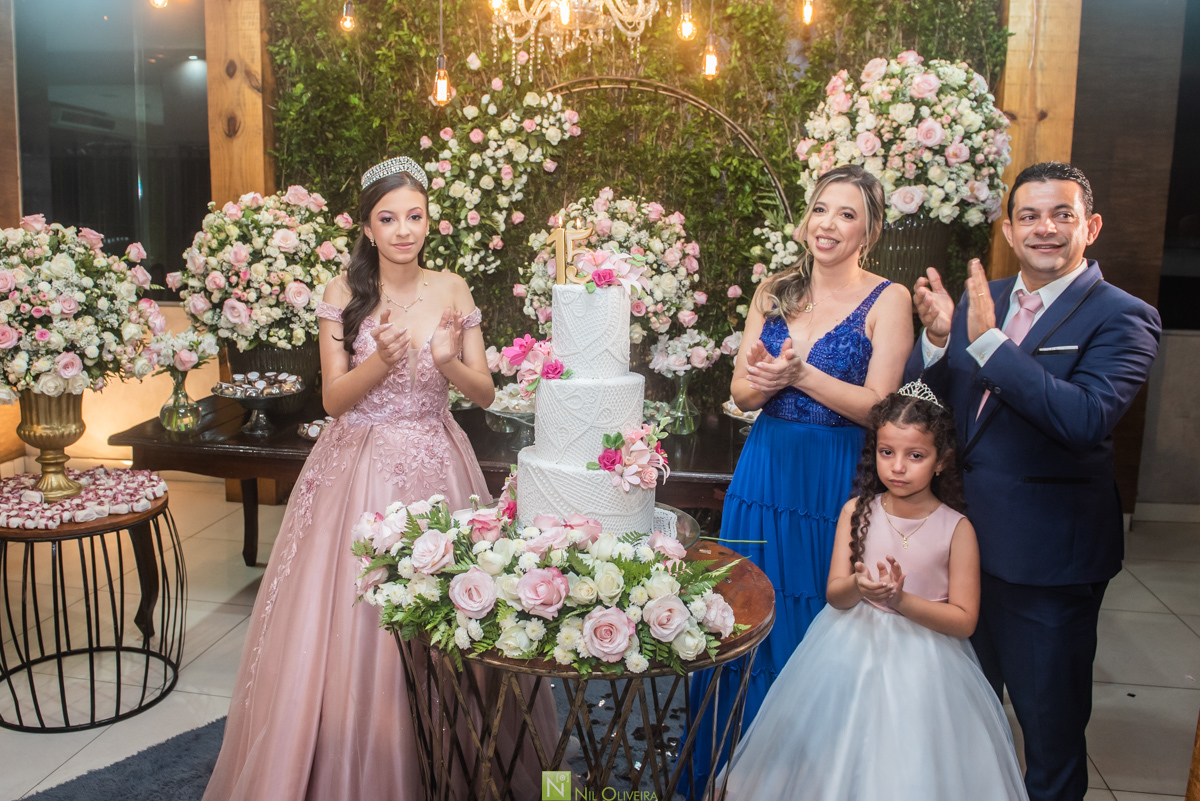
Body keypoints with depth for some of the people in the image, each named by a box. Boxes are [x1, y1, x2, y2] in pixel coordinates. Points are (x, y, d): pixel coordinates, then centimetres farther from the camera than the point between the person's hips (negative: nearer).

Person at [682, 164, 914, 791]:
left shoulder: (888, 300, -5)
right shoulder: (773, 293, 7)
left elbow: (877, 405, -12)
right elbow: (741, 393, 5)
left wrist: (801, 375, -22)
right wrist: (766, 377, -17)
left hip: (836, 481, -4)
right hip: (763, 474, 4)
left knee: (816, 620, 7)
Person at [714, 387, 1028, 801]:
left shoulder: (956, 528, -11)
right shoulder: (857, 511, -5)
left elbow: (964, 620, -10)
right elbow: (834, 595, -4)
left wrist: (899, 600, -23)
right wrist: (858, 586, -27)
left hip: (923, 663, -2)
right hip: (852, 649, 2)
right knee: (838, 765, 10)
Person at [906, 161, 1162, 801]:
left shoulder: (1122, 318, -13)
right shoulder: (980, 300, 4)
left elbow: (1086, 419, -29)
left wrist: (986, 341, -32)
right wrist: (938, 338, -17)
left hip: (1047, 553, -5)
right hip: (967, 537, 6)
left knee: (1050, 719, 13)